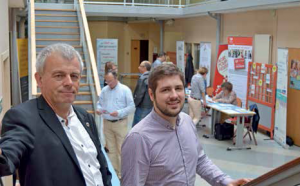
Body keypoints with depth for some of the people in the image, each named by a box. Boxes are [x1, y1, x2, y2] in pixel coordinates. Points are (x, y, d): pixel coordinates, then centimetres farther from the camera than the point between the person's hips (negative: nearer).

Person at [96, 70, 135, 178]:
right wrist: (99, 109, -5)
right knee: (111, 149, 10)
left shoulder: (125, 90, -5)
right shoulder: (104, 90, 9)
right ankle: (113, 171, 21)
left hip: (120, 123, -4)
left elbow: (131, 107, -8)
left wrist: (119, 113, -20)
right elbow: (100, 103, 18)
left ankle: (122, 173, 5)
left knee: (121, 149, -3)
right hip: (107, 123, 5)